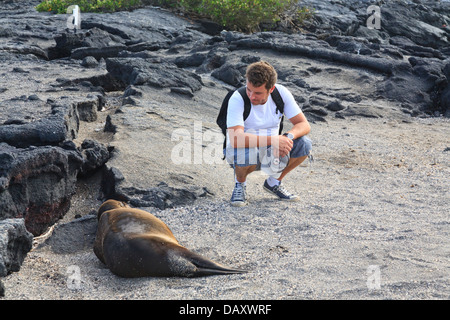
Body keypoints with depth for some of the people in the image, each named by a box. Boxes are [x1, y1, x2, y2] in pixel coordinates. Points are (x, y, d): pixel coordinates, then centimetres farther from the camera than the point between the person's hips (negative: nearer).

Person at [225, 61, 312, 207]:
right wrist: (273, 140, -45)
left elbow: (304, 125, -12)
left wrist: (287, 136, -34)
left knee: (303, 144, -21)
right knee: (247, 150, -39)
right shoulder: (237, 99, -26)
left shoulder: (281, 93, -13)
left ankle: (273, 183, 4)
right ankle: (240, 184, -4)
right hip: (240, 152, -4)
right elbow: (235, 139, -38)